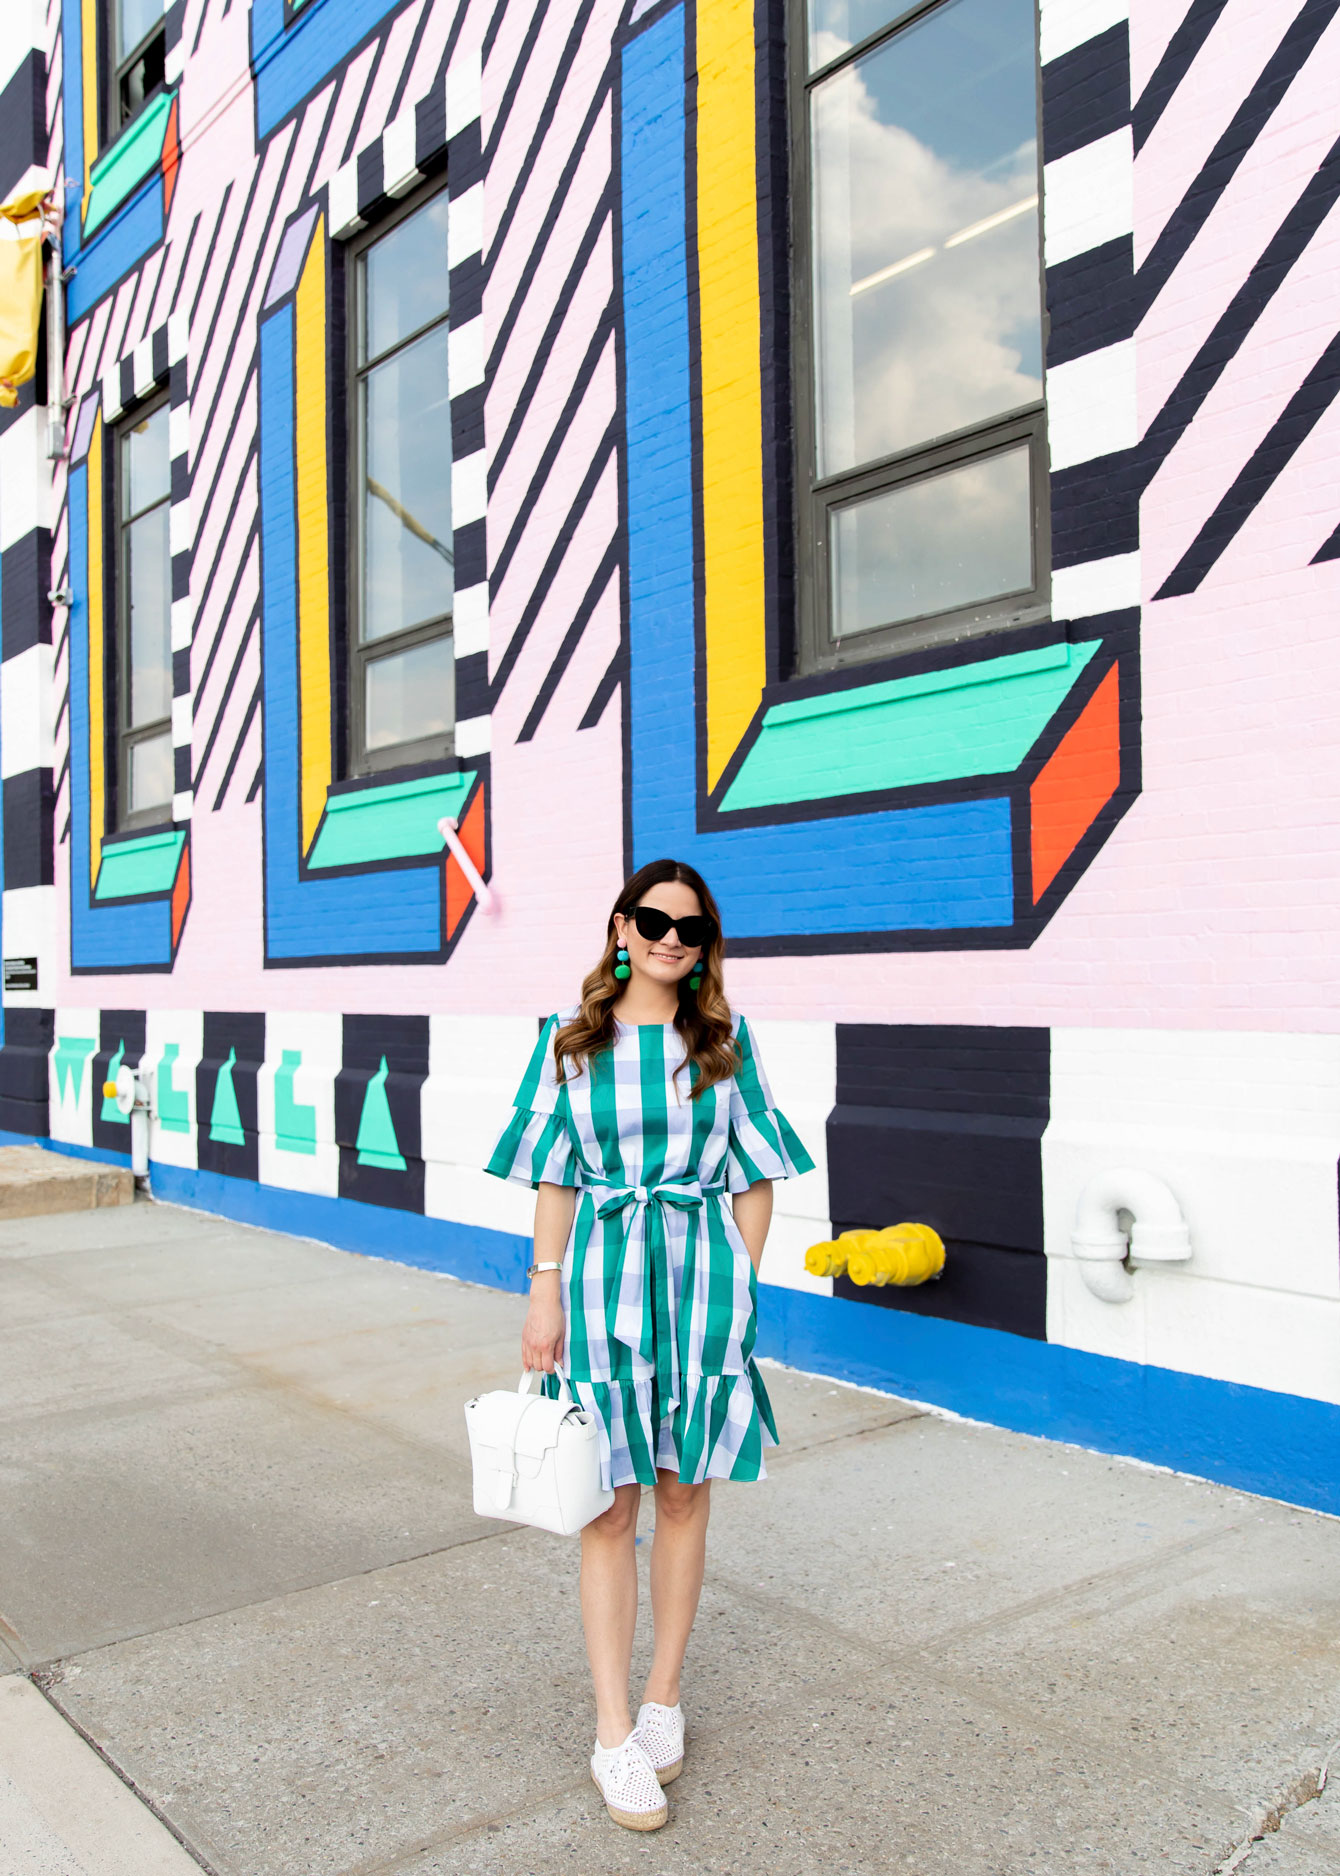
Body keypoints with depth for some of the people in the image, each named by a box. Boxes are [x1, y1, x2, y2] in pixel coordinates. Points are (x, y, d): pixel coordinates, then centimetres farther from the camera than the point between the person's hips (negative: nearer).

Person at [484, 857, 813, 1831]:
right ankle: (614, 1733, 14)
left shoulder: (725, 1039, 3)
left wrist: (740, 1281, 0)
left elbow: (756, 1173, 6)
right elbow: (554, 1176, 3)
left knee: (685, 1489, 11)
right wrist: (545, 1294, -2)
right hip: (604, 1275, -1)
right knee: (611, 1502, 3)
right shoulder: (572, 1039, 2)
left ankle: (664, 1698, 29)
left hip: (703, 1275, 1)